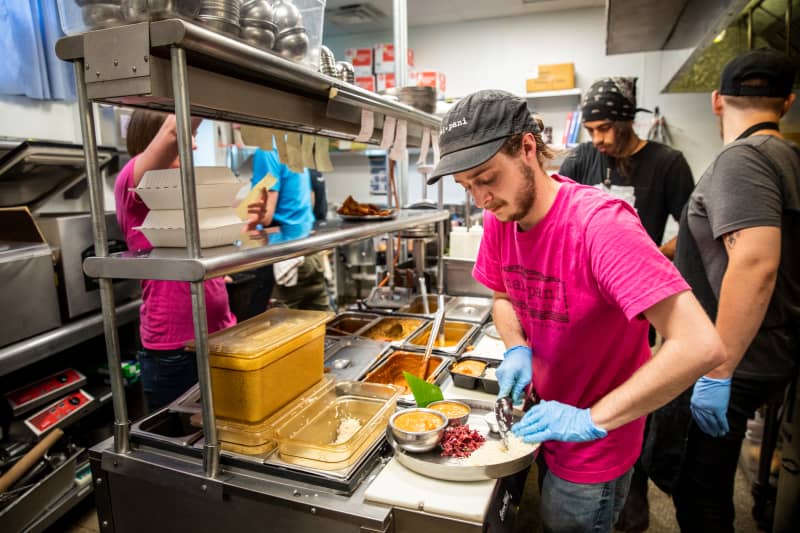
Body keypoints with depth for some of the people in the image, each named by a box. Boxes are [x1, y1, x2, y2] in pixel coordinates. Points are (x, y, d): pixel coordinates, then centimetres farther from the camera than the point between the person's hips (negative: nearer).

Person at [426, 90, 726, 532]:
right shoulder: (498, 219, -10)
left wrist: (592, 420, -33)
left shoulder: (599, 224, -32)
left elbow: (701, 346, -36)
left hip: (595, 446, -6)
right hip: (544, 415, 6)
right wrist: (518, 349, -11)